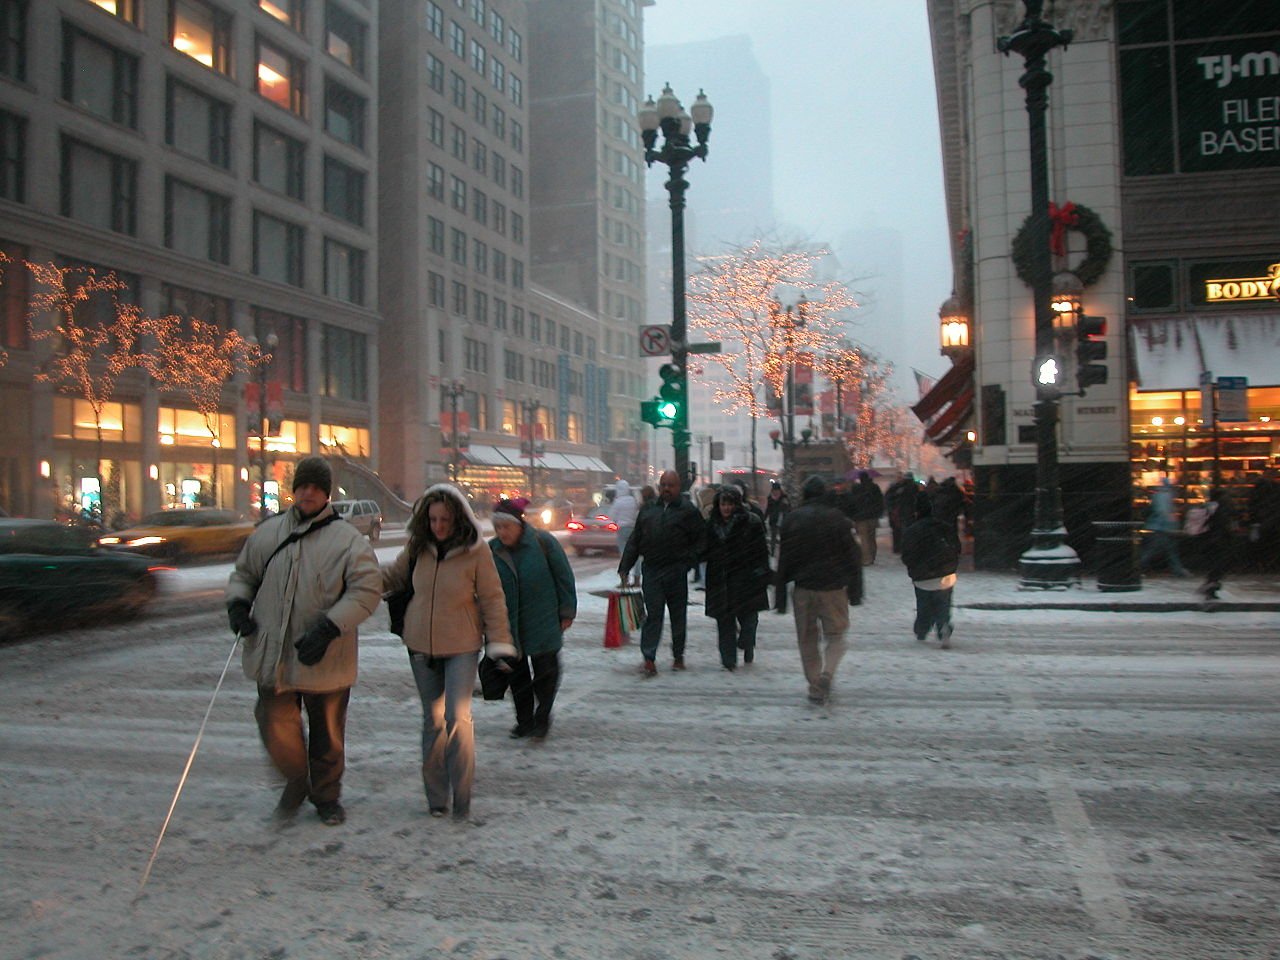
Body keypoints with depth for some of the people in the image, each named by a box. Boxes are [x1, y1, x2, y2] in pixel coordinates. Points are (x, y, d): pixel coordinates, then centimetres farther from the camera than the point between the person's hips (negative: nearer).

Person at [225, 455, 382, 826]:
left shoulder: (348, 540, -6)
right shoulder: (267, 533, 7)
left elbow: (366, 591, -13)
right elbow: (244, 573, 20)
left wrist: (328, 627, -24)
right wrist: (238, 603, -1)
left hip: (325, 660, -2)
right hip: (273, 655, 3)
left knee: (327, 733, 11)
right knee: (275, 726, 2)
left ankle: (326, 796, 35)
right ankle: (296, 781, 32)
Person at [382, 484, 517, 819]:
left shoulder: (476, 552, -13)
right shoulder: (418, 547, -2)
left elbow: (492, 600, -8)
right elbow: (393, 577, 14)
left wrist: (500, 646, -10)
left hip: (461, 647, -4)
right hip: (421, 646, 4)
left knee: (458, 718, -12)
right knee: (432, 720, 12)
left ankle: (461, 799, 0)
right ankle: (436, 796, 24)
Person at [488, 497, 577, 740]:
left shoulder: (542, 542, -11)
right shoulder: (492, 550, -3)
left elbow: (564, 577, -4)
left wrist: (567, 611, -2)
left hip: (543, 623, -3)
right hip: (509, 625, 3)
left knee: (545, 670, 1)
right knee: (517, 672, 10)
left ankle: (542, 717, 19)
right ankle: (524, 720, 24)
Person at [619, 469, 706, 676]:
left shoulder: (688, 511, 1)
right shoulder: (648, 510, 12)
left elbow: (701, 539, 1)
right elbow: (634, 541, 14)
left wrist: (688, 561, -8)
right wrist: (624, 567, 9)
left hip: (676, 573, -2)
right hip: (651, 571, 2)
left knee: (678, 616, 10)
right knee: (653, 614, -3)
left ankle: (678, 656, 24)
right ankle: (649, 658, -3)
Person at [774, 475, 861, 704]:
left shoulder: (792, 519, 1)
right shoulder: (837, 518, -3)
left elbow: (783, 559, 1)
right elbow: (852, 556, -2)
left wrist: (781, 596, 6)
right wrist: (855, 590, 6)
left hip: (803, 588, 1)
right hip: (833, 587, -1)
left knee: (807, 639, 12)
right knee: (835, 636, 10)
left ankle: (815, 687, 13)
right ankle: (827, 673, -14)